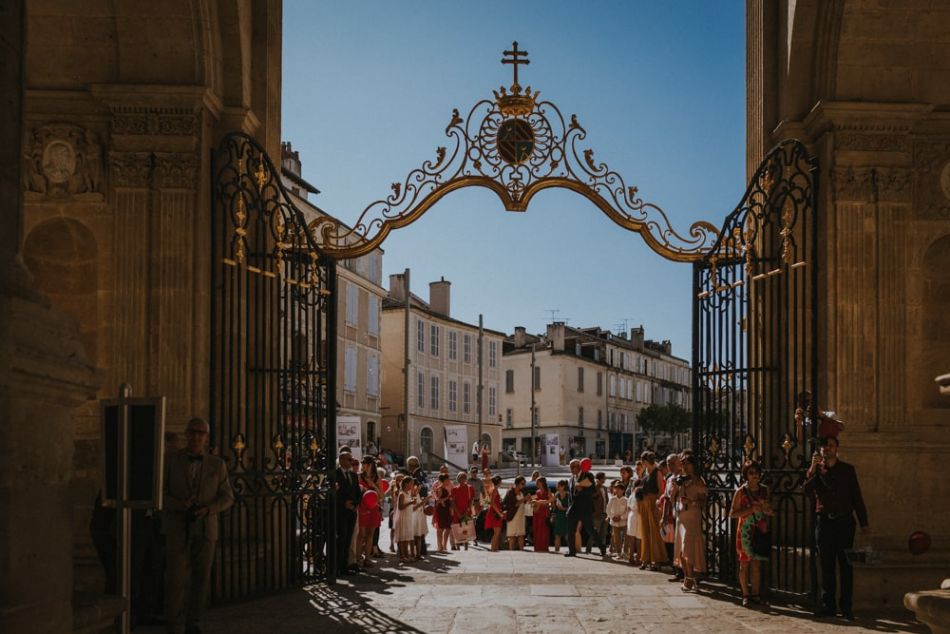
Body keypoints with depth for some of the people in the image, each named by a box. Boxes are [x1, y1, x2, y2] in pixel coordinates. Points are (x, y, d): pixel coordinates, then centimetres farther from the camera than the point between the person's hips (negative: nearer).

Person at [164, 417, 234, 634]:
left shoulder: (217, 465, 3)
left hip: (205, 529, 2)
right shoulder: (171, 461, -1)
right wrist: (180, 505, -19)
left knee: (201, 579, 6)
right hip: (177, 529, -2)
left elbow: (227, 498, 4)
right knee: (176, 579, -7)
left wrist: (207, 509, -15)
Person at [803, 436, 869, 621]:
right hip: (824, 521, 1)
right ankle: (827, 605, 8)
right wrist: (812, 469, -20)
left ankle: (846, 607, -2)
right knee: (827, 566, 4)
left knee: (846, 565, -4)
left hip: (844, 521, -1)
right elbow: (808, 491, -8)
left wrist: (864, 523, 1)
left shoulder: (847, 469, 7)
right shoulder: (816, 469, 9)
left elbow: (856, 497, 6)